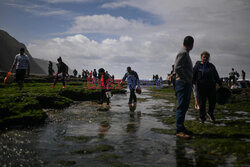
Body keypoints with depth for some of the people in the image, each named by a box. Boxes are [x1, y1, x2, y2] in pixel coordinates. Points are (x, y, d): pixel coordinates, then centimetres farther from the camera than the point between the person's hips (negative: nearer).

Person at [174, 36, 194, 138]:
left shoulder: (186, 53, 20)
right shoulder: (183, 53, -11)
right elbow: (177, 68, -22)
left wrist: (191, 79, 12)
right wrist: (186, 79, -17)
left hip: (187, 84, 10)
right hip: (183, 83, -10)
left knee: (184, 106, 12)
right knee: (182, 106, -9)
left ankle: (181, 127, 20)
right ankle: (179, 130, -7)